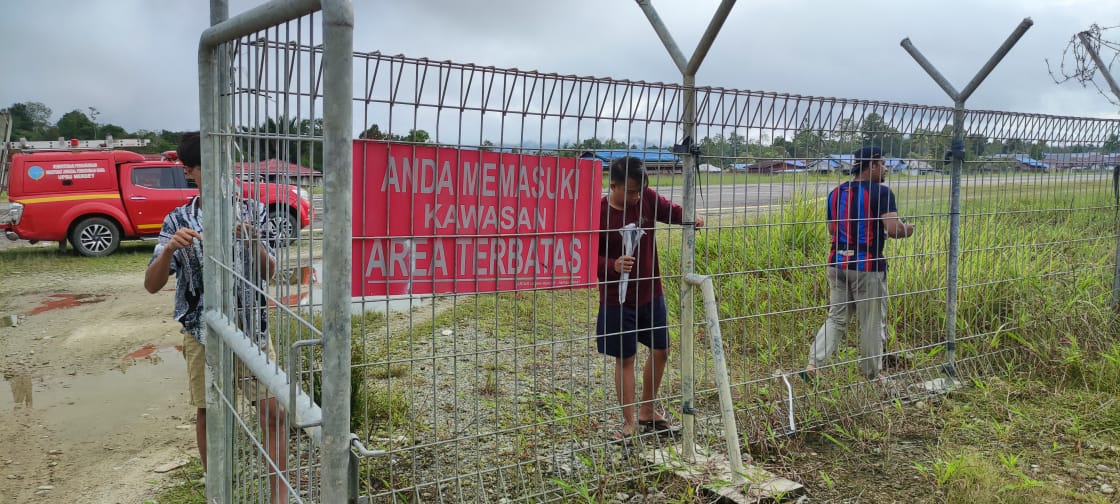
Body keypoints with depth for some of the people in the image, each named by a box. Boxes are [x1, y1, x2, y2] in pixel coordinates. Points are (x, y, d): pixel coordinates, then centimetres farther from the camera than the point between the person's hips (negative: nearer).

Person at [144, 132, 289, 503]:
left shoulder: (250, 211, -2)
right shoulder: (178, 221, -2)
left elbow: (269, 272, -5)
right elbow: (152, 285, -6)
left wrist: (253, 240, -24)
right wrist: (169, 249, -25)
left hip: (251, 328, 0)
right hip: (203, 333, 0)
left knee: (273, 412, -2)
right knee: (208, 415, 12)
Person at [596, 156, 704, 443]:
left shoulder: (647, 199, -6)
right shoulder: (599, 214, -17)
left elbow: (672, 212, -1)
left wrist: (690, 217, -25)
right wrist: (613, 265, -33)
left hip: (651, 294, 5)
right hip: (618, 300, -5)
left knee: (660, 351, 15)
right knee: (625, 358, 5)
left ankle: (647, 411, 34)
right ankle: (630, 422, 20)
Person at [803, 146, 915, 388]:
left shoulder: (836, 193, 7)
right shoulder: (881, 192, -12)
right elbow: (893, 230, -21)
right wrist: (906, 230, 0)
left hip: (838, 263, 6)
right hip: (867, 267, -6)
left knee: (836, 318, 15)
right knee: (872, 323, 10)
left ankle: (813, 365, 5)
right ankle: (873, 375, 24)